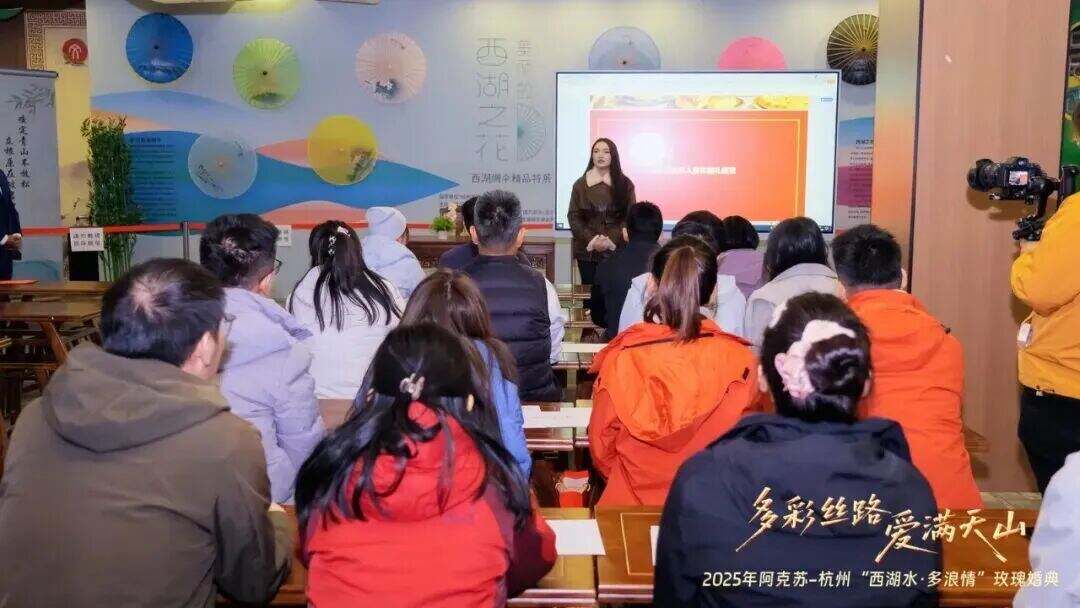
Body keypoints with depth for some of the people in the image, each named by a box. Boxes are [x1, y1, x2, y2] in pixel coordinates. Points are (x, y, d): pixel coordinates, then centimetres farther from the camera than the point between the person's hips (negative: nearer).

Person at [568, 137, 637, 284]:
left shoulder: (625, 184, 5)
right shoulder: (580, 185, 8)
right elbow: (573, 217, 3)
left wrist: (612, 240, -12)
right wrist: (591, 240, -11)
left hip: (617, 250, -1)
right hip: (587, 251, 1)